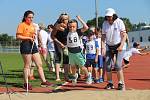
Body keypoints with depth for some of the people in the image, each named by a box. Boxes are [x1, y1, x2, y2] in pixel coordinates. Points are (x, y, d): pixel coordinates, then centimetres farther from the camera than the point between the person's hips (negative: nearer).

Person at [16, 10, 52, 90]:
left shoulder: (32, 25, 18)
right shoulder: (22, 25, -5)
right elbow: (18, 36, -13)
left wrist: (34, 36, 8)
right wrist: (28, 38, -17)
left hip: (33, 44, 8)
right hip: (25, 45, -8)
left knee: (39, 64, 7)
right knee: (27, 65, -3)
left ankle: (43, 81, 12)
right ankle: (26, 84, 6)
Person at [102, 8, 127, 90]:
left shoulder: (119, 22, -11)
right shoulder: (105, 23, 0)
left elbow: (124, 35, -11)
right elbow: (103, 36, 5)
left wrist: (121, 46, -22)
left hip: (119, 46, -4)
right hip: (109, 46, 4)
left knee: (118, 65, -14)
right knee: (107, 66, -2)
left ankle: (121, 84, -4)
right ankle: (110, 83, 13)